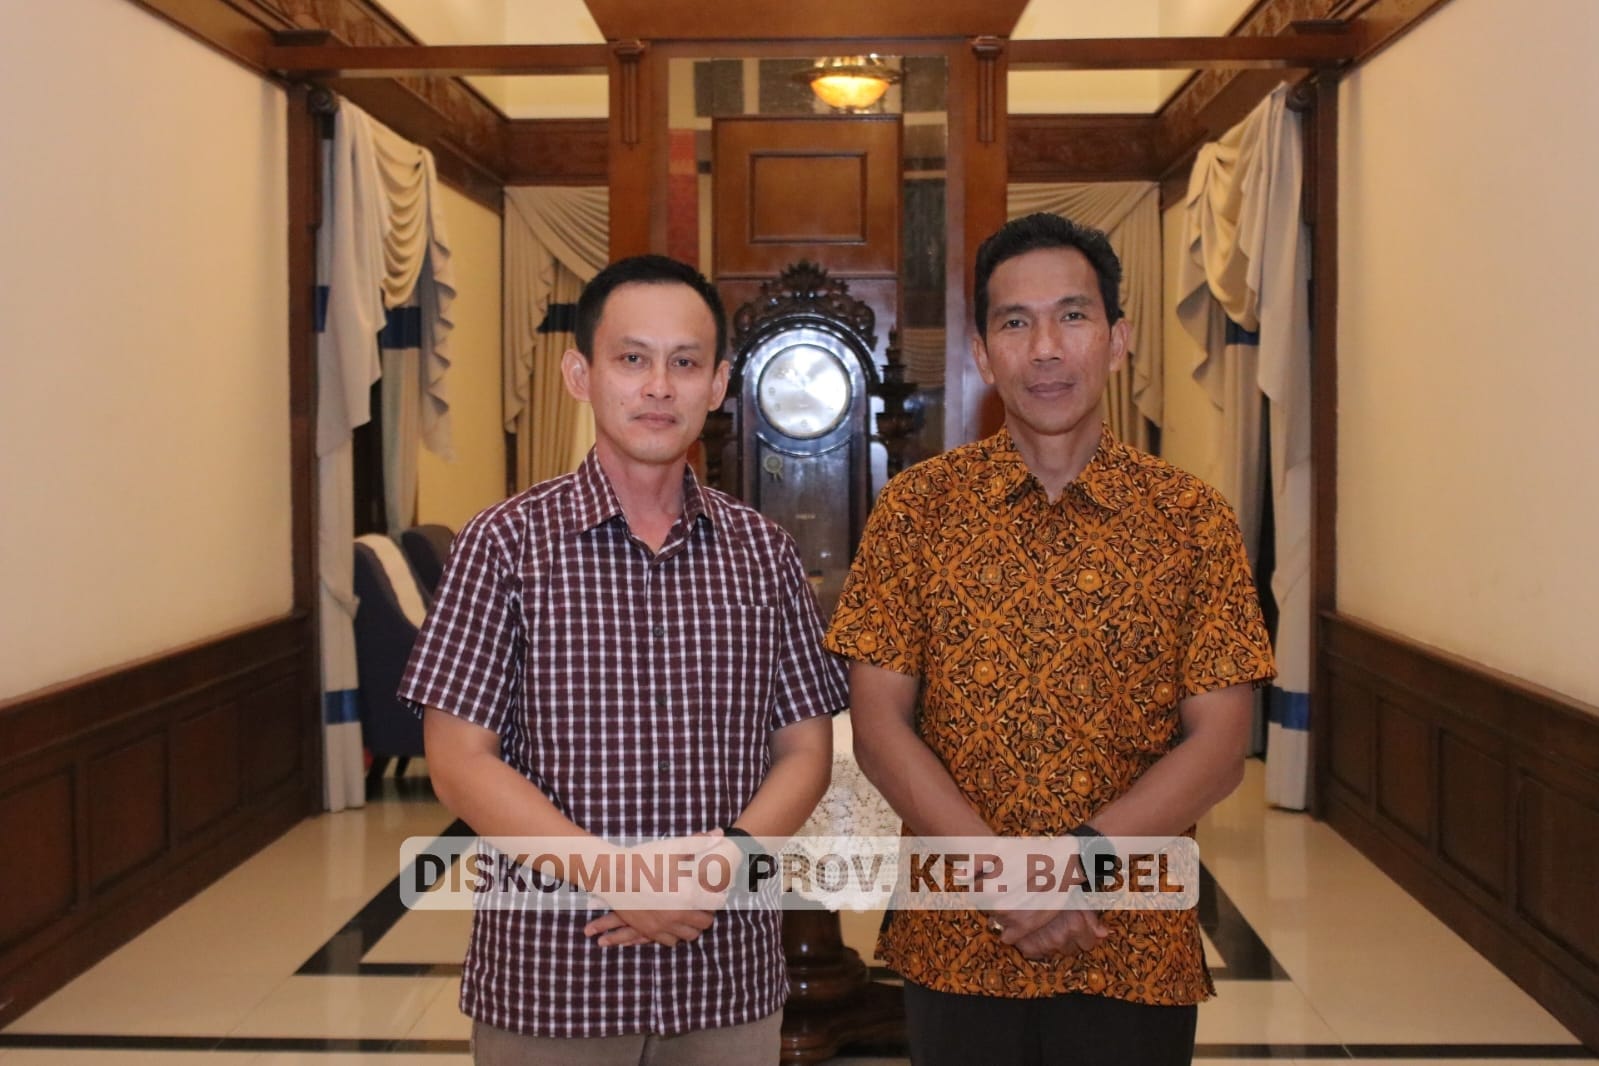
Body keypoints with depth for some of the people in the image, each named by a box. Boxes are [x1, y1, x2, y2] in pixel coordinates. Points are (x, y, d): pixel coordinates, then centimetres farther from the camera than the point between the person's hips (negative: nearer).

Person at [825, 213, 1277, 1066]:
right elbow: (878, 727, -4)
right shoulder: (917, 507, -1)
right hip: (955, 951, 0)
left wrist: (1082, 856, -18)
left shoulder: (1192, 518, -1)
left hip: (1137, 954, 0)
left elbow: (1219, 743, -4)